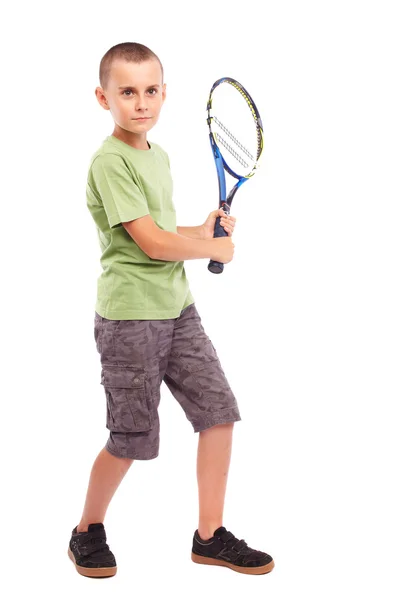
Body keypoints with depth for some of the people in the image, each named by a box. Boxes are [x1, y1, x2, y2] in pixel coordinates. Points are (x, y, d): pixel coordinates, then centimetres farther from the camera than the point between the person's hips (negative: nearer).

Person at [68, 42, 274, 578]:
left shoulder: (158, 155, 13)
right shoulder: (110, 162, -15)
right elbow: (152, 243, -20)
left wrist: (202, 231, 8)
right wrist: (215, 249, -7)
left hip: (177, 309, 8)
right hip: (130, 318, -8)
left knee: (219, 411, 3)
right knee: (132, 439, 1)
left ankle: (210, 535, 15)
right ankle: (88, 532, 25)